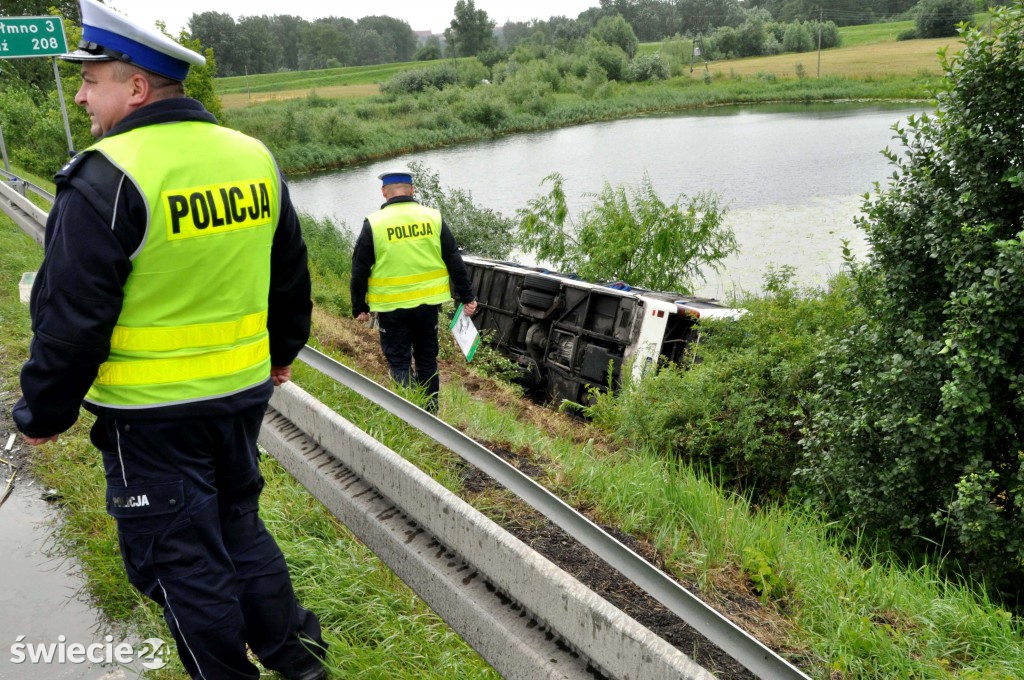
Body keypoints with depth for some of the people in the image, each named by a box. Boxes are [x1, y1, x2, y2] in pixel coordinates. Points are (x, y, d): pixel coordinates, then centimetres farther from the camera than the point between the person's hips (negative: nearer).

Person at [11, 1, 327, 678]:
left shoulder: (108, 178, -18)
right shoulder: (255, 157, 3)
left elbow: (71, 318, -15)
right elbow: (291, 275, 14)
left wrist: (42, 413, -2)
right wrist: (283, 350, 28)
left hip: (151, 415, -7)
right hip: (244, 391, 7)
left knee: (178, 557, 10)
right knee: (239, 523, 24)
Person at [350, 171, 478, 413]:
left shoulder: (374, 224, -7)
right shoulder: (433, 218, 0)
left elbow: (360, 270, -3)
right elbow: (455, 262, 3)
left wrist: (359, 307, 7)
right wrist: (467, 297, 10)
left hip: (391, 307, -3)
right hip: (428, 302, 3)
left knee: (399, 362, 7)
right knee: (427, 359, 17)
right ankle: (430, 414, 24)